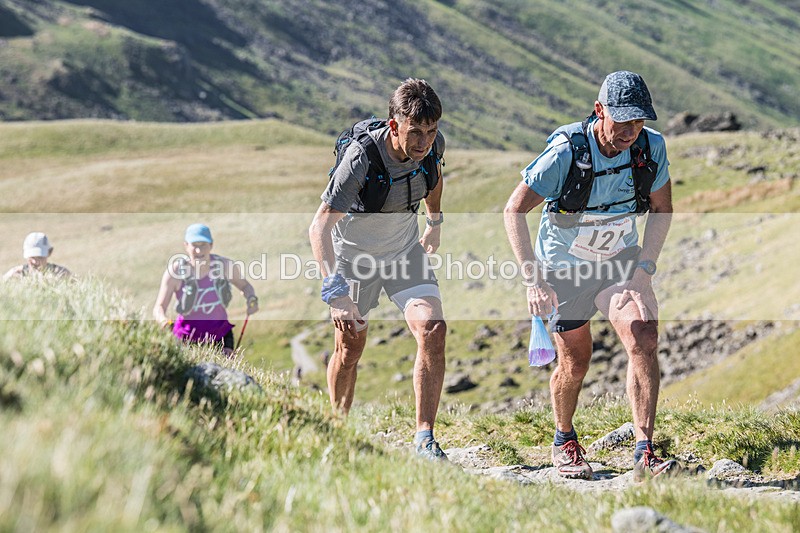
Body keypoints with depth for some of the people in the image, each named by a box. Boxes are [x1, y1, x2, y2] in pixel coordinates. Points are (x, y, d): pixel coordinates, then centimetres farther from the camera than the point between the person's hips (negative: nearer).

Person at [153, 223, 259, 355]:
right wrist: (163, 320, -35)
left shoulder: (225, 265, -10)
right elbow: (159, 307, -13)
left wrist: (251, 299, -13)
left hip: (220, 332, 2)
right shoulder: (175, 269, -15)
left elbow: (245, 286, 9)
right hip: (187, 336, -2)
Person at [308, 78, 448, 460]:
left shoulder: (434, 143, -19)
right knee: (350, 347, 8)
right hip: (355, 253, -3)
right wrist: (335, 291, -50)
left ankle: (424, 440, -12)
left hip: (406, 250, 3)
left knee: (433, 330, -17)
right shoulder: (362, 157, -35)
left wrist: (435, 222, 23)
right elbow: (319, 228, -39)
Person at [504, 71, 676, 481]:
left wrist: (644, 268, -11)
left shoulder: (651, 147, -16)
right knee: (575, 362, 4)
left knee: (644, 337, -21)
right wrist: (534, 280, -29)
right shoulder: (566, 151, -27)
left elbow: (662, 209, 1)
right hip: (566, 265, -2)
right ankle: (564, 441, 35)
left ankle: (644, 453, -21)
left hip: (621, 261, 2)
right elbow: (514, 210, -21)